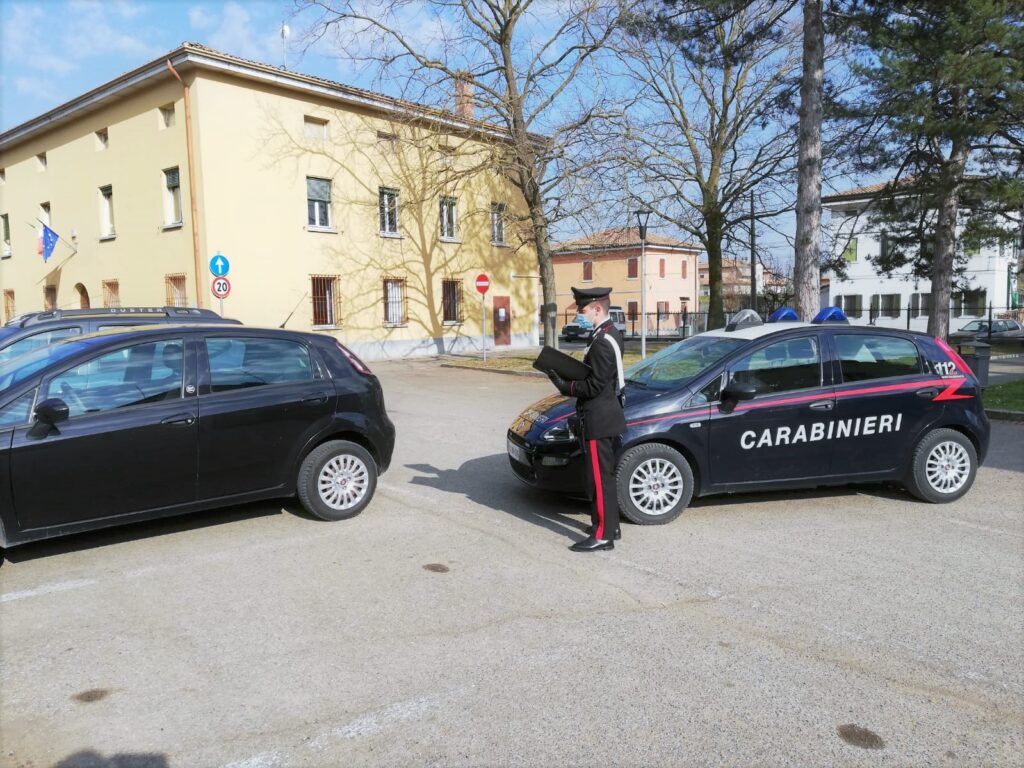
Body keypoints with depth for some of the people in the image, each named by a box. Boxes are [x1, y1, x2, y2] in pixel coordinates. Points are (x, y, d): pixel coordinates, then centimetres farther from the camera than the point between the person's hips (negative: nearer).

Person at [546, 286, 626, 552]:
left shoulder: (602, 341, -20)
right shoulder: (610, 333, 12)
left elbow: (594, 386, -22)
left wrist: (565, 386, -13)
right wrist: (568, 376, 7)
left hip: (598, 419, -10)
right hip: (607, 413, 11)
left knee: (600, 478, -4)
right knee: (605, 475, 18)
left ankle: (603, 535, 4)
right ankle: (609, 525, 29)